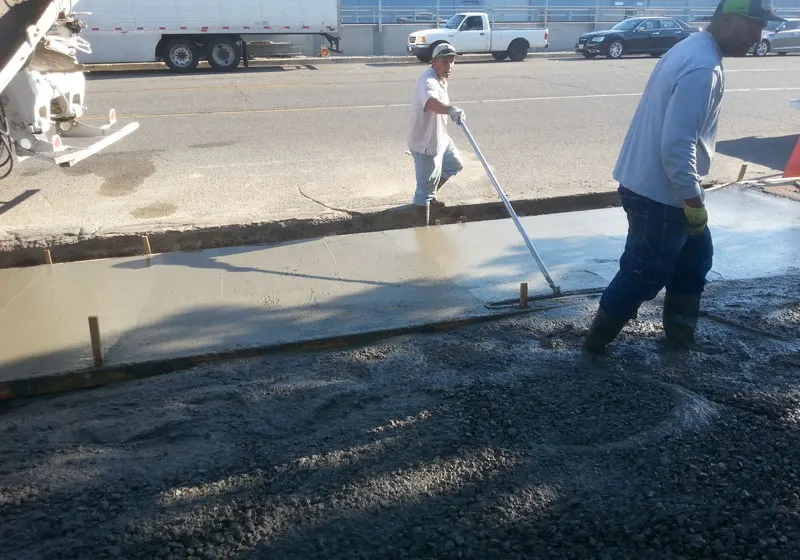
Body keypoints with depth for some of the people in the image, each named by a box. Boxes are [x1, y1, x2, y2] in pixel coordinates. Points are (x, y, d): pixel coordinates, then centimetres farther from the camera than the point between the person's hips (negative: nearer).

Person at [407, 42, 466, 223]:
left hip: (440, 138, 10)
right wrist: (451, 110, -71)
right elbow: (431, 102, -54)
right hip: (426, 144, -10)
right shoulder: (428, 81, -30)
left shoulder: (441, 79, 3)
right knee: (425, 189, -3)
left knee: (455, 165, 30)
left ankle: (429, 194, 46)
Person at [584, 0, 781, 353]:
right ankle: (597, 339, 19)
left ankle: (680, 333, 35)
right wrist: (694, 201, -19)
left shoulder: (695, 49, 11)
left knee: (695, 256, 21)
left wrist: (692, 196, 21)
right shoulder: (702, 68, -24)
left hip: (655, 184, 11)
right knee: (646, 273, 3)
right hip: (658, 193, -11)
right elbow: (677, 146, -29)